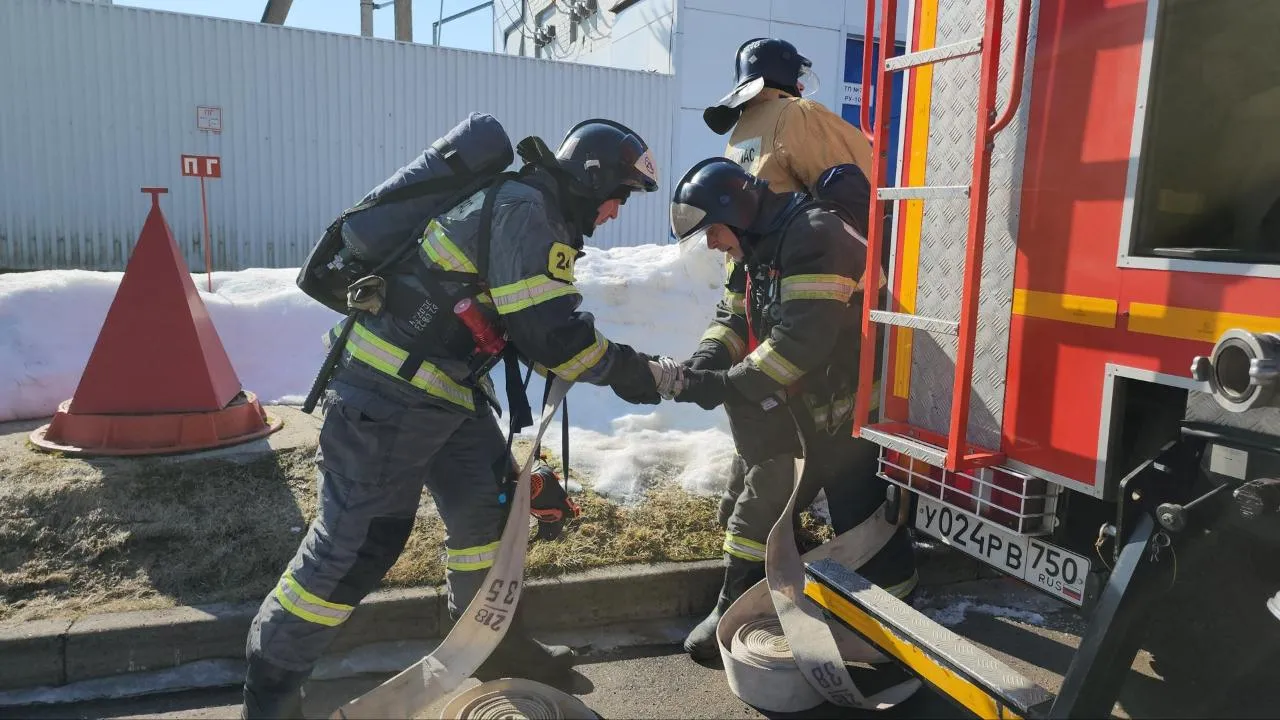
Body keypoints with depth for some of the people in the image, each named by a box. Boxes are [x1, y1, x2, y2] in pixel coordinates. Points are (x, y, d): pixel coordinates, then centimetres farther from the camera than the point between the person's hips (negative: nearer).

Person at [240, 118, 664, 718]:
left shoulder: (521, 205, 15)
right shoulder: (524, 214, -18)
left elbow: (540, 328, 19)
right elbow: (551, 337, -22)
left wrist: (611, 357, 12)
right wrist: (626, 371, -8)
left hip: (447, 388, 10)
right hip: (392, 396, -10)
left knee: (489, 505, 13)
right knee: (358, 540, -3)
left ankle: (495, 646, 30)